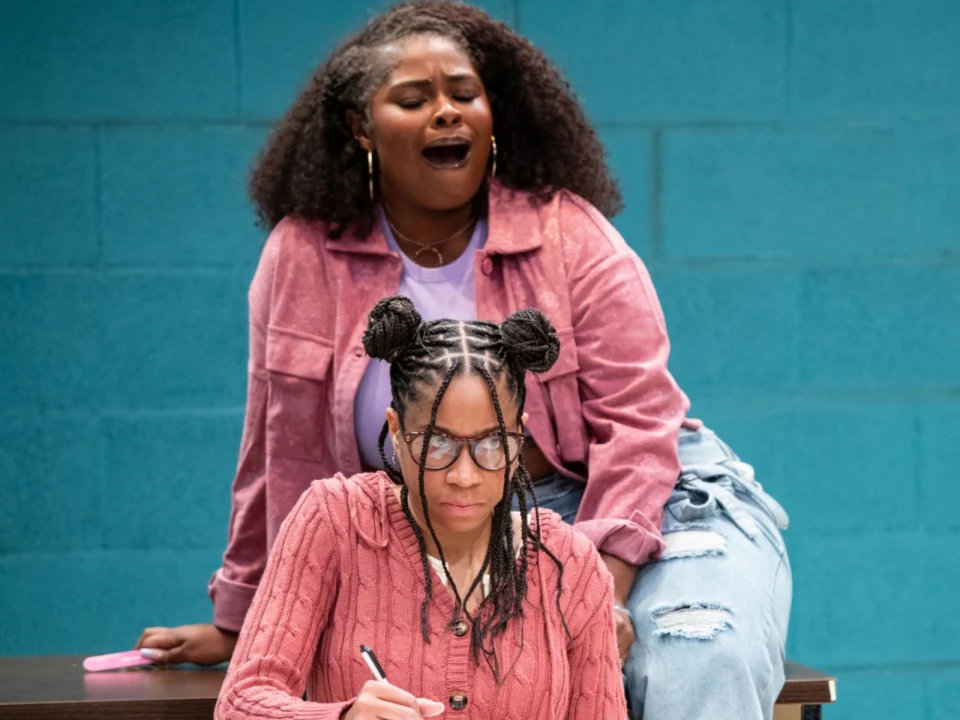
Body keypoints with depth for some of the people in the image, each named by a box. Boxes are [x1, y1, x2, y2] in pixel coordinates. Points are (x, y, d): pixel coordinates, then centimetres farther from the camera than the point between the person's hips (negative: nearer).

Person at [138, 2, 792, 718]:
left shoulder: (570, 233, -2)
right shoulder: (304, 255, 2)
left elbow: (635, 419, -9)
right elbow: (286, 449, 10)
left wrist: (603, 593, -23)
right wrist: (238, 623, 15)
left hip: (651, 507, 0)